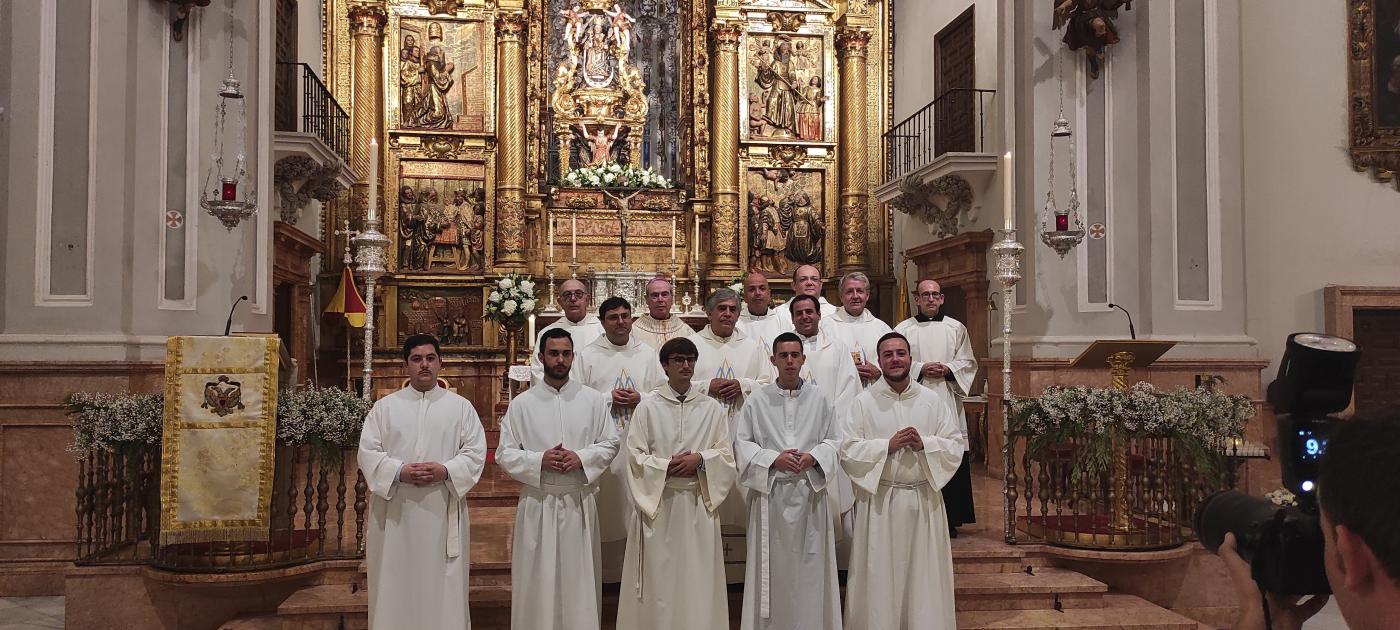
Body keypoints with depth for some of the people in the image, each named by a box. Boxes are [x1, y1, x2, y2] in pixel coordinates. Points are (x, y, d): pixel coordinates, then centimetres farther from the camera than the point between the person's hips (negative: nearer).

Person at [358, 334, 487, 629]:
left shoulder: (460, 406, 8)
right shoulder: (384, 406, 9)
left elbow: (476, 451, 2)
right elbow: (368, 452, 2)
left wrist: (446, 471, -15)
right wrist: (399, 472, -15)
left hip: (443, 511, 0)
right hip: (395, 511, 1)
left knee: (443, 585, 2)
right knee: (395, 584, 3)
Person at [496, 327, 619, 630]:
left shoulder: (593, 399, 4)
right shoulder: (521, 403, 1)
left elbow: (610, 444, 6)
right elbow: (504, 454, 0)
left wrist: (581, 458, -12)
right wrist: (539, 460, -16)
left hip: (579, 501, 1)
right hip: (537, 501, -1)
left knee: (579, 577, 6)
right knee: (537, 579, 4)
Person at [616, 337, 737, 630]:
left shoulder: (712, 408, 6)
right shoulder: (648, 406, 1)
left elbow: (726, 456, 5)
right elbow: (636, 456, -3)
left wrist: (700, 460, -12)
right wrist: (667, 466, -15)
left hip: (699, 503, 1)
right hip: (658, 502, -1)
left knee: (697, 576, 3)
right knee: (659, 576, 1)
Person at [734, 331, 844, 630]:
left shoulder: (820, 398, 6)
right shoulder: (758, 400, 3)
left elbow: (835, 441, 7)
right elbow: (741, 443, 1)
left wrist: (814, 457, -11)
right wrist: (773, 458, -12)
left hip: (810, 492, 1)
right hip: (770, 492, -1)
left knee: (810, 566, 3)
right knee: (773, 567, 2)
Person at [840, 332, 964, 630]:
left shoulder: (932, 400, 6)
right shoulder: (863, 402, -1)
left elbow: (957, 446, 4)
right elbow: (847, 452, -7)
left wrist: (924, 444, -13)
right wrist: (888, 445, -16)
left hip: (923, 500, 2)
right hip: (879, 500, -2)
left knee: (924, 576, 7)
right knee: (880, 577, 3)